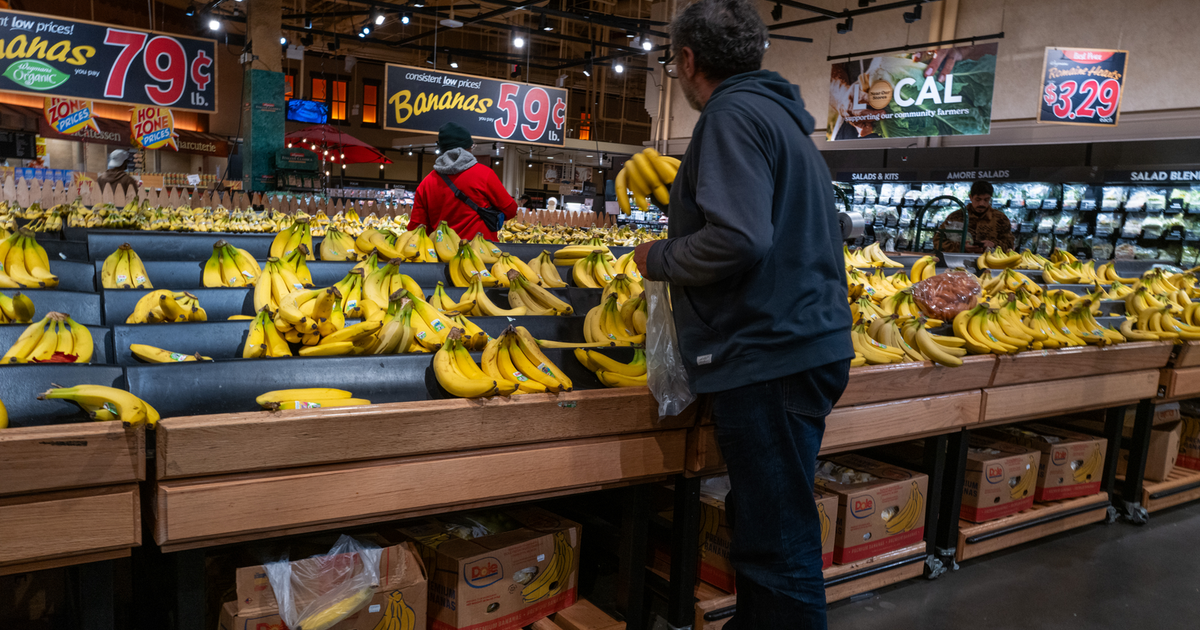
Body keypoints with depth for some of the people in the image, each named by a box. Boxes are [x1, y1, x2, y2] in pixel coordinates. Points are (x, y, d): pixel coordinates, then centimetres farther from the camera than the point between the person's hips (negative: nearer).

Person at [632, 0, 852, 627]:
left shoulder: (734, 114, -10)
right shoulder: (778, 114, 21)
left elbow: (738, 240, -24)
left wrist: (656, 258, -7)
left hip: (769, 357, -11)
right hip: (802, 345, 11)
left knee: (778, 544, -2)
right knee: (760, 525, 21)